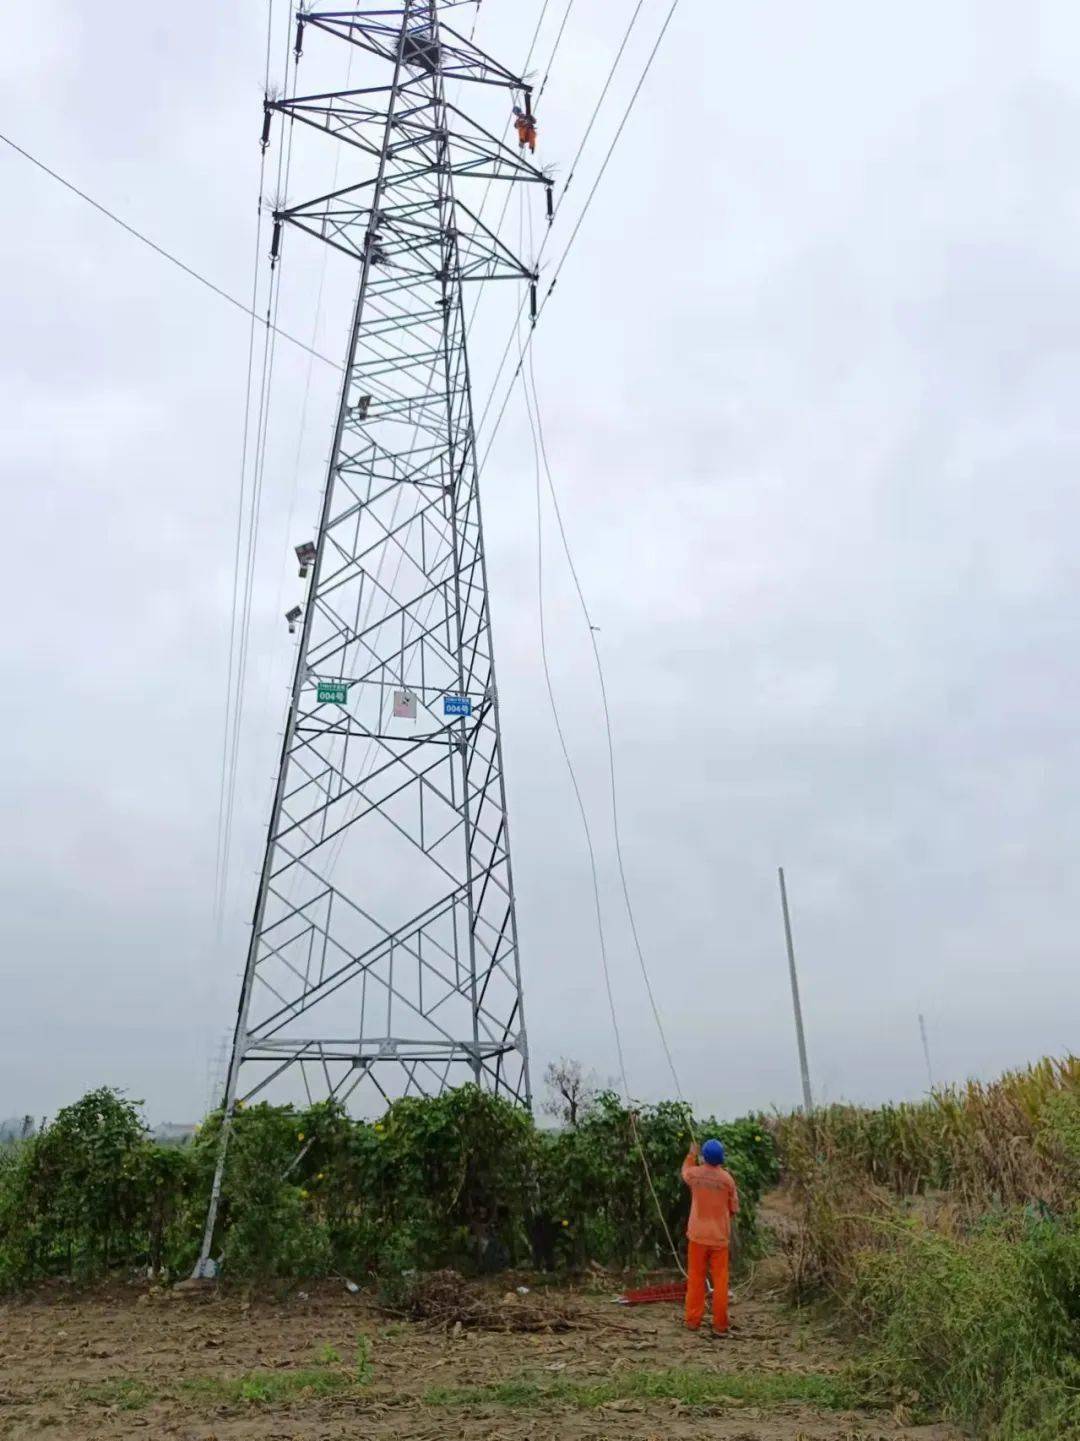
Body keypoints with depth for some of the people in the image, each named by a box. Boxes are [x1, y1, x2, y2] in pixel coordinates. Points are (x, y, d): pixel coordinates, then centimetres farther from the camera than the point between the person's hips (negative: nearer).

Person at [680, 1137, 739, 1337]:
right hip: (720, 1236, -1)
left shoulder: (694, 1174, -7)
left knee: (696, 1278, 12)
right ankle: (720, 1325, 10)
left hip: (698, 1235, 1)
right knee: (720, 1281, 7)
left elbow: (685, 1171, 19)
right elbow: (734, 1208, -2)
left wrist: (692, 1155, 35)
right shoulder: (727, 1178, -12)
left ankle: (693, 1320, 19)